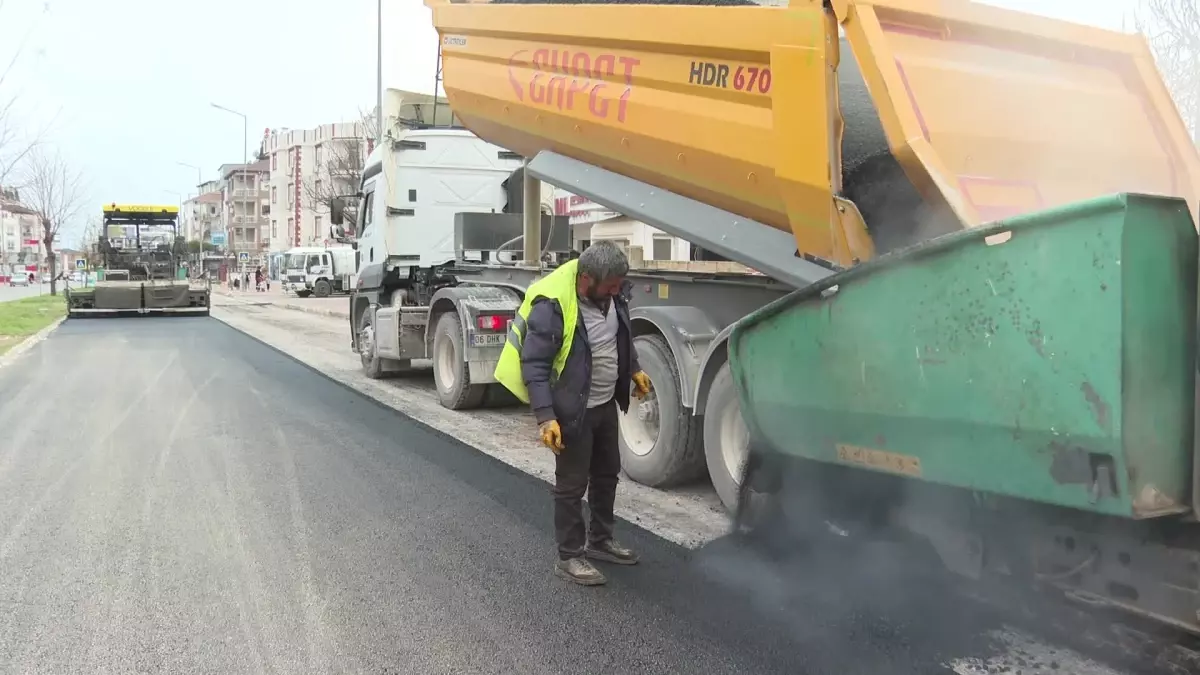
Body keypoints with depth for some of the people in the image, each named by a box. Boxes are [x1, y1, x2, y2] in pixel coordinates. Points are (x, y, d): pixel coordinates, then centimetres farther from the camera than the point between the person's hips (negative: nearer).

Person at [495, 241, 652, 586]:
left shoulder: (610, 293, -5)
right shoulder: (552, 306, -28)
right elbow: (533, 366, -25)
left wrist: (634, 370, 23)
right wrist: (545, 417, -30)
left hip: (606, 404, 8)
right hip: (572, 410, -8)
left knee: (607, 473, 20)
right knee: (572, 484, 4)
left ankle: (600, 540, 38)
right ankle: (569, 557, 19)